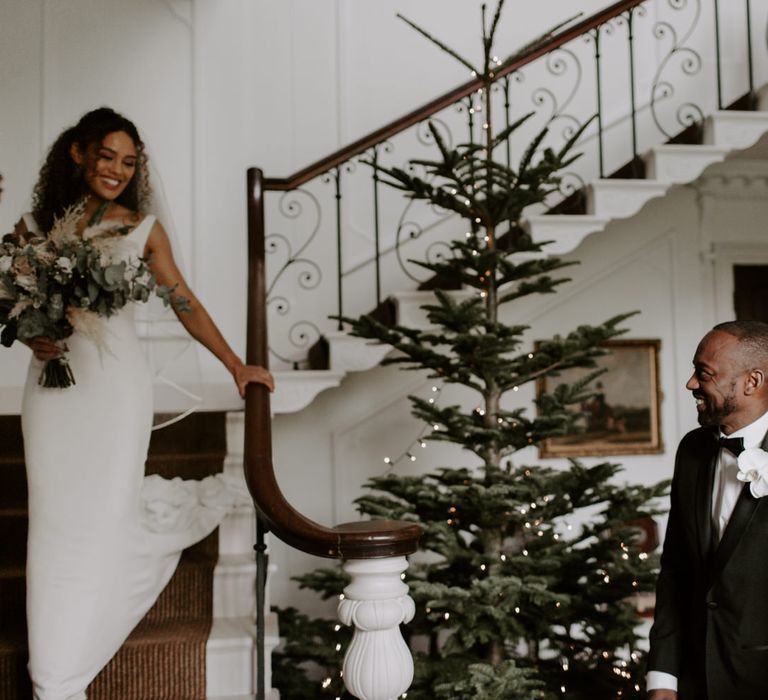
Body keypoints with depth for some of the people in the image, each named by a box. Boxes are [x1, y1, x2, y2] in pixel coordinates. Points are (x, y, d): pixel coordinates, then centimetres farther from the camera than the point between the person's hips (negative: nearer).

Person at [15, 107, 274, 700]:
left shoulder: (142, 228, 5)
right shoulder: (36, 225, 8)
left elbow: (184, 302, 6)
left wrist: (235, 364, 1)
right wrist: (32, 336, -8)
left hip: (116, 381, -1)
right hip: (54, 382, 2)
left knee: (103, 513, -7)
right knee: (57, 515, 0)